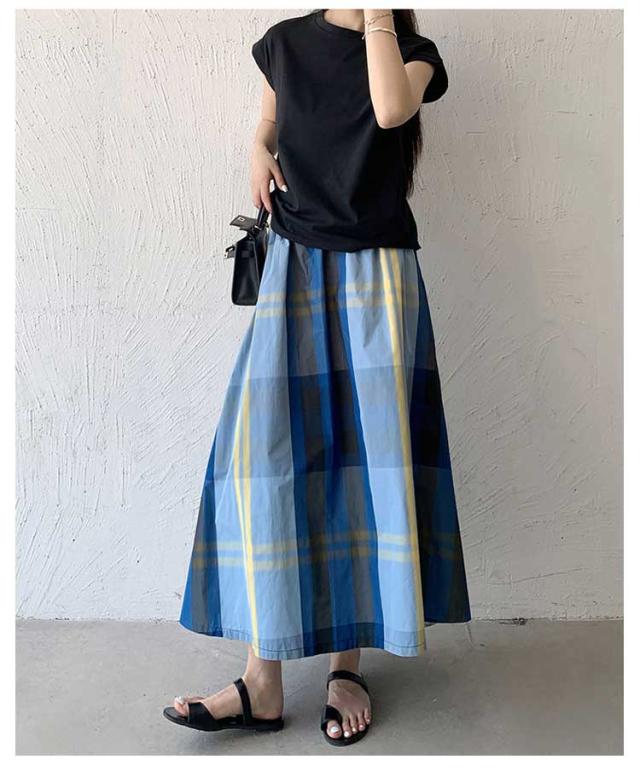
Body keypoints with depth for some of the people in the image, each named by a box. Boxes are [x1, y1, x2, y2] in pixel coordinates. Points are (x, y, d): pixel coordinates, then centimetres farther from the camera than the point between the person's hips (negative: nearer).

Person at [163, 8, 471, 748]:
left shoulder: (412, 49, 6)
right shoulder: (286, 41, 12)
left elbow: (390, 110, -17)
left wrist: (377, 14, -6)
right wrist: (258, 153, 4)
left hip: (377, 275, -1)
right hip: (296, 267, 2)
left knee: (366, 451, -5)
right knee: (266, 447, -9)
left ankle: (347, 663, 9)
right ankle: (264, 678, -2)